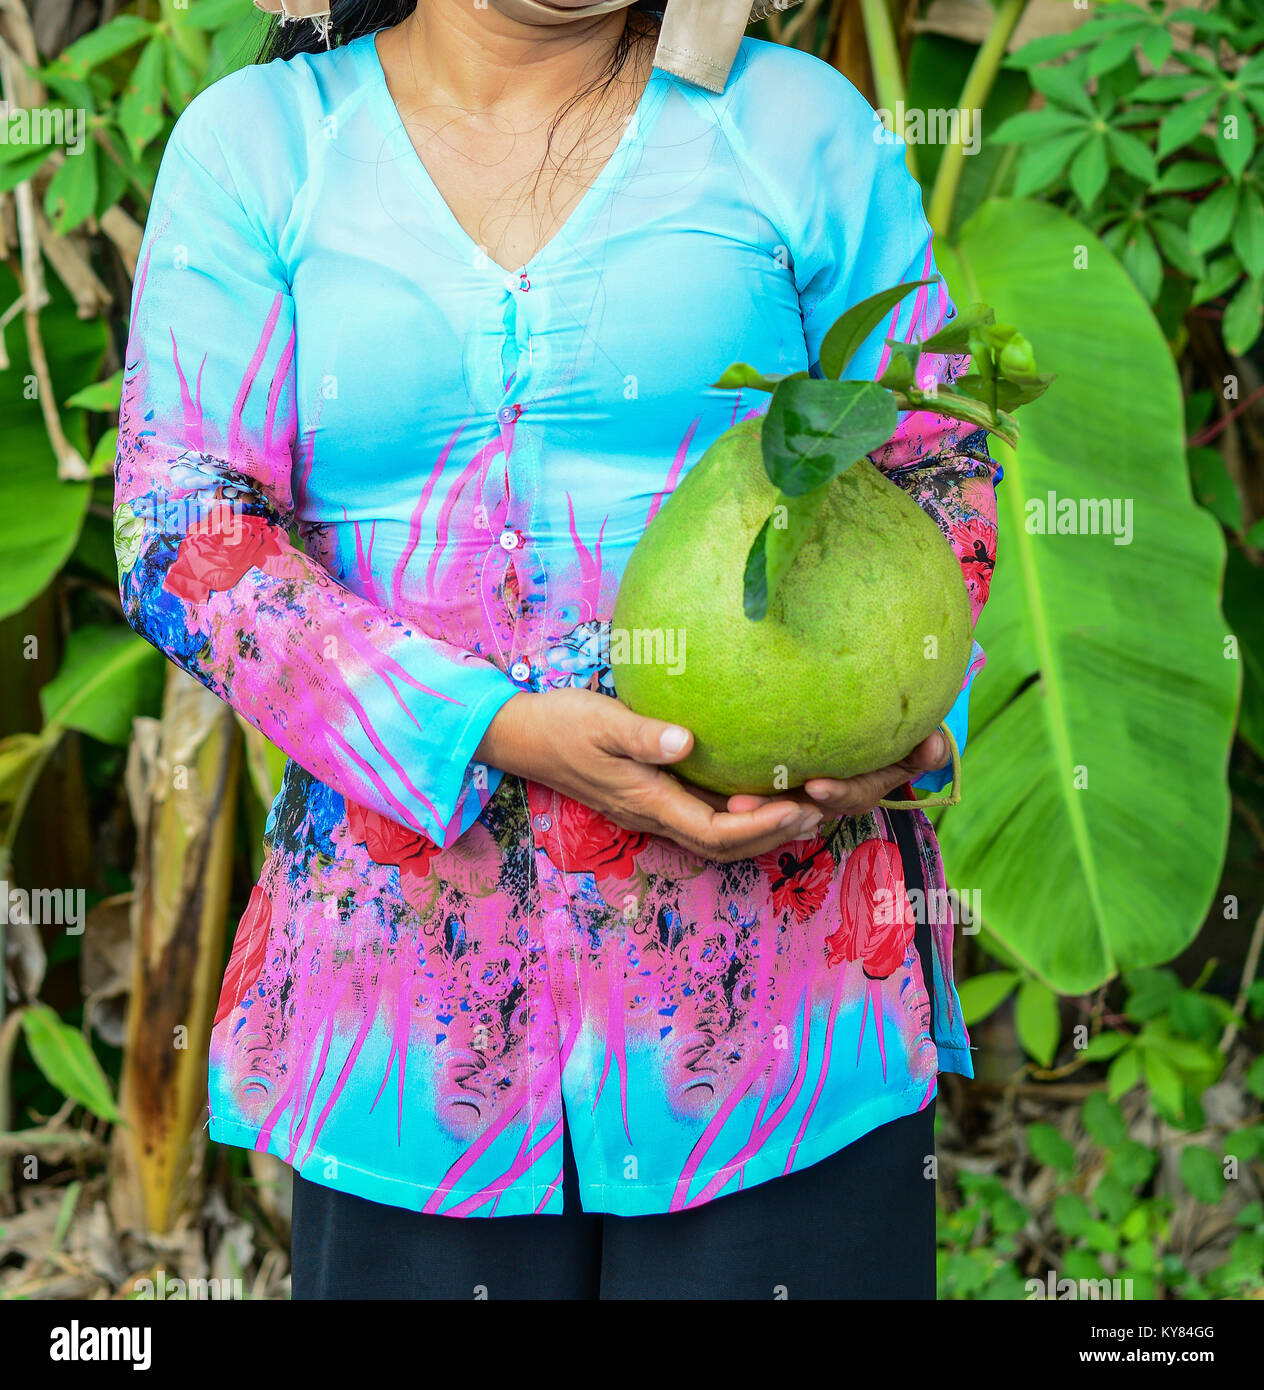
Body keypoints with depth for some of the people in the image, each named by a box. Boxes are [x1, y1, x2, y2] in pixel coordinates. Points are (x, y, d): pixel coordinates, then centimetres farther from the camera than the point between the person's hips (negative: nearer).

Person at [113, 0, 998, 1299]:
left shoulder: (801, 125, 7)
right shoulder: (254, 143, 5)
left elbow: (938, 476, 11)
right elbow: (183, 533, -3)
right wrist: (497, 733, -16)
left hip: (769, 952, 0)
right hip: (416, 959, 0)